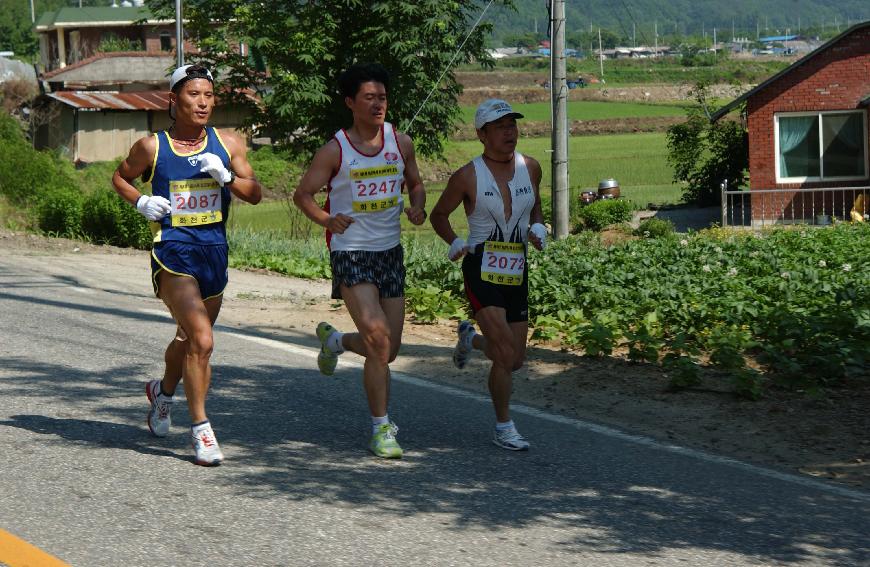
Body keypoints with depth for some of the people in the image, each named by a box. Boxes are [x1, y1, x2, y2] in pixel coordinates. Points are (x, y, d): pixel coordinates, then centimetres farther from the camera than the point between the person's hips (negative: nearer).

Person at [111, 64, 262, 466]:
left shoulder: (228, 143, 6)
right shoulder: (152, 147, -1)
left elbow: (254, 194, 7)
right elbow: (120, 177, 16)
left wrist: (226, 177, -11)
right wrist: (141, 202, -3)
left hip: (215, 250, 4)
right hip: (173, 252, -4)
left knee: (188, 339, 21)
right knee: (201, 341, -19)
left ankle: (163, 392, 51)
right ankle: (200, 430, -10)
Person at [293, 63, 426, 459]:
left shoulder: (401, 143, 4)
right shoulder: (335, 151, -7)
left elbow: (415, 183, 17)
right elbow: (303, 194, 0)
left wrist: (418, 207, -5)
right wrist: (325, 219, -19)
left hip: (390, 251, 5)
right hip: (350, 252, -5)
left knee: (388, 350, 8)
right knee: (378, 340, -18)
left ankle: (334, 341, 41)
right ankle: (380, 430, -7)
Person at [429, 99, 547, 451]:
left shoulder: (530, 168, 5)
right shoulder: (467, 177, -7)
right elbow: (439, 215, 6)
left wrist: (538, 228, 2)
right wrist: (454, 244, -11)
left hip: (517, 273, 5)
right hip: (482, 271, -5)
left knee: (515, 361, 10)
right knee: (506, 355, -16)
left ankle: (470, 339, 41)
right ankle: (503, 428, 0)